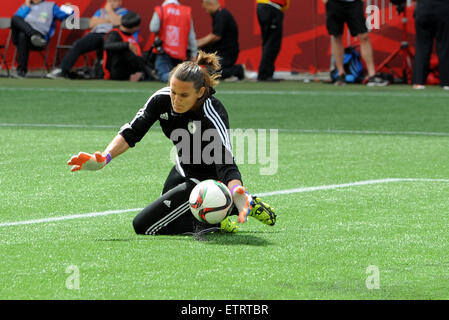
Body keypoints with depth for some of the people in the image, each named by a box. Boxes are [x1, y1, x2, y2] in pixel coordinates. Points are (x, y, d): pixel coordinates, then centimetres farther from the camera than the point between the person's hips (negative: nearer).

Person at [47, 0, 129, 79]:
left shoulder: (123, 12, 19)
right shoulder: (100, 11, 33)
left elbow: (117, 22, -5)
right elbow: (92, 23, 15)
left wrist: (109, 10, 9)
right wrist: (108, 20, 9)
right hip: (95, 34, 4)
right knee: (77, 45, -22)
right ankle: (62, 70, -29)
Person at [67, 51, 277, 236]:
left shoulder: (212, 118, -35)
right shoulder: (162, 99, -18)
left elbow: (226, 164, -43)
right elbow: (132, 132, -12)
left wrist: (236, 191, -64)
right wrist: (104, 159, -29)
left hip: (205, 181, -8)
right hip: (183, 171, 8)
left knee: (143, 225, -12)